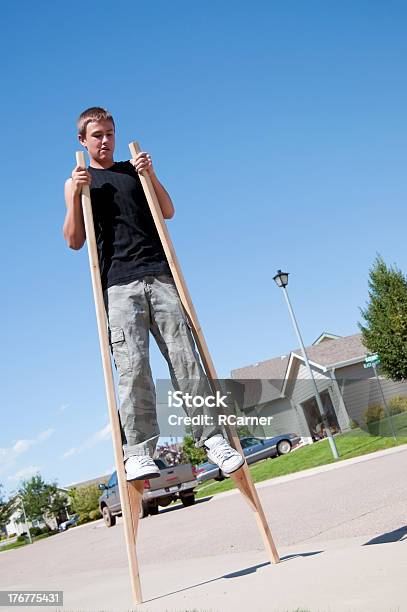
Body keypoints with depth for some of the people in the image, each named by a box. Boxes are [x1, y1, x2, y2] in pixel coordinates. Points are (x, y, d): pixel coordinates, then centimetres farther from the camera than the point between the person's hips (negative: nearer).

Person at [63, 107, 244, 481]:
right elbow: (75, 242, 7)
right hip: (118, 284, -1)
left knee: (186, 358, -7)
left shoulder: (135, 170, 23)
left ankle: (211, 437, -4)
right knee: (132, 366, -15)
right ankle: (138, 450, -12)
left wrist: (151, 176, 1)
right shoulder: (76, 182, 18)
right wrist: (77, 194, -6)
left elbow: (169, 212, 15)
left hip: (159, 275, 2)